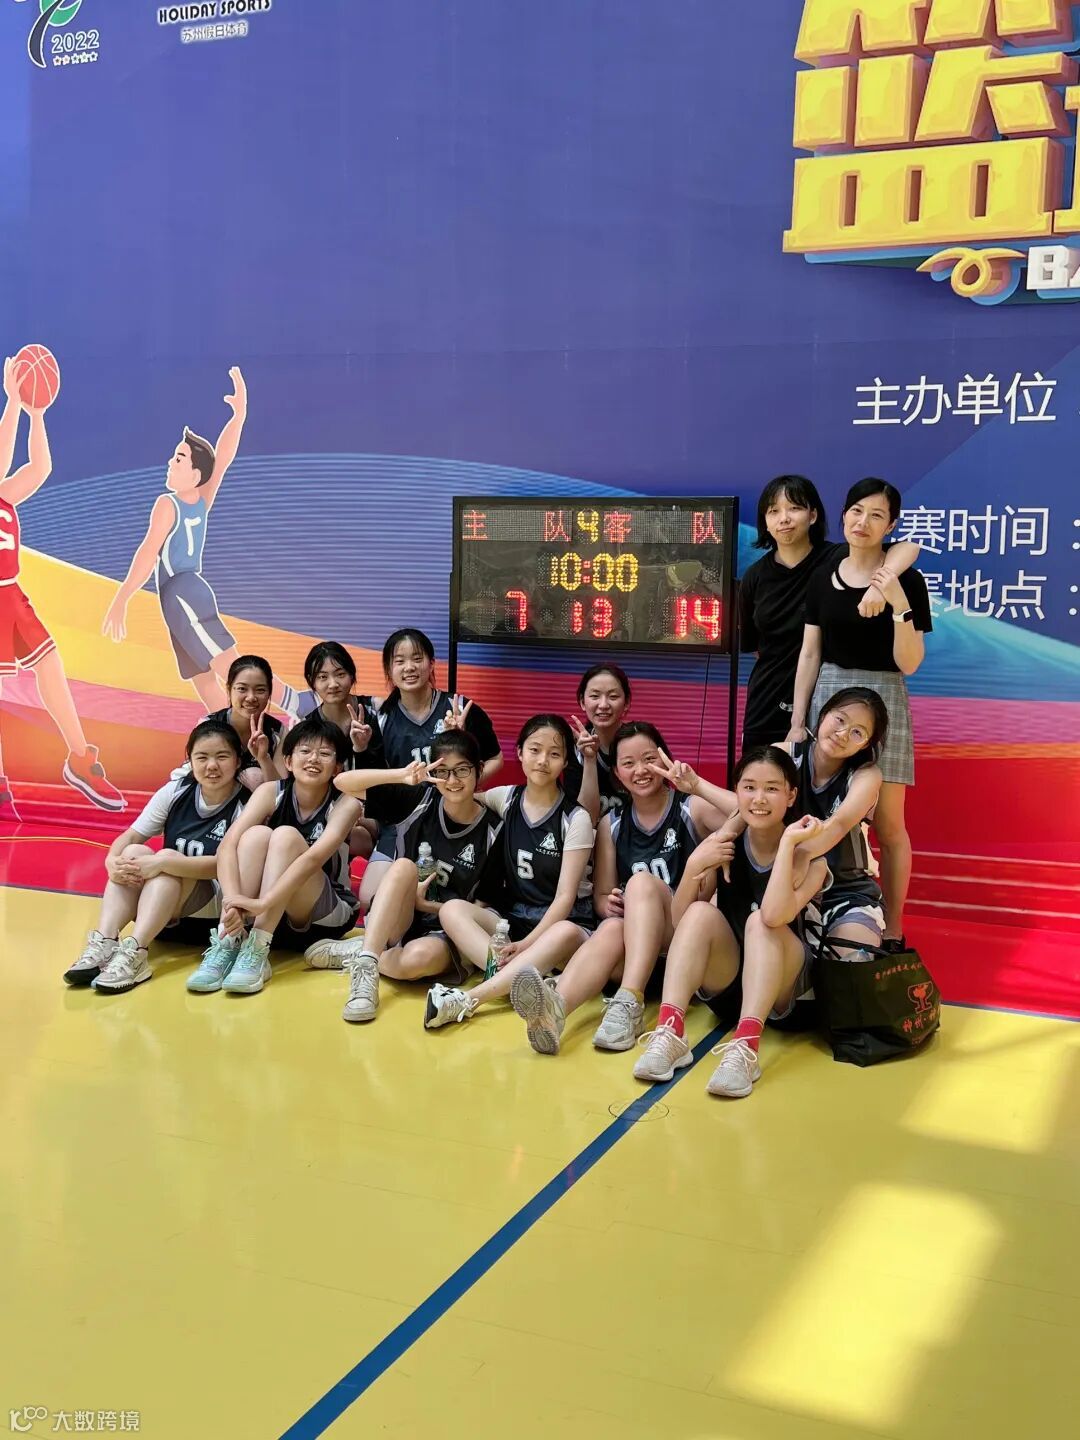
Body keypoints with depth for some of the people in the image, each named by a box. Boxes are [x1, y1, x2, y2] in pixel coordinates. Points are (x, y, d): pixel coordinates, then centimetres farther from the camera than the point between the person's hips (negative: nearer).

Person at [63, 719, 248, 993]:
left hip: (213, 910, -4)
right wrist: (112, 860, -29)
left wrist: (162, 863, -33)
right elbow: (130, 837, -5)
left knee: (168, 858, -30)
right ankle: (104, 943, -33)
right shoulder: (175, 792, -1)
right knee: (134, 852, -22)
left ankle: (134, 952, -43)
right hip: (162, 909, 4)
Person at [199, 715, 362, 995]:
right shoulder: (271, 792, -8)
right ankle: (227, 945, -29)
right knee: (256, 835, -24)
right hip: (268, 916, 2)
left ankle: (257, 951, -36)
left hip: (325, 918, -2)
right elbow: (228, 845, -22)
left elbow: (314, 858, -31)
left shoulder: (345, 805, -14)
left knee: (286, 836, -26)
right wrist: (232, 901, -41)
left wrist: (263, 903, -45)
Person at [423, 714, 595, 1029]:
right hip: (512, 920, 4)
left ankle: (468, 999, -47)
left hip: (563, 922, -4)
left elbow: (565, 896, -13)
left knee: (566, 933, -40)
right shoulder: (506, 799, 5)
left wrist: (526, 943, -25)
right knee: (452, 909, -23)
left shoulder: (575, 818, -7)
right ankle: (513, 977, -44)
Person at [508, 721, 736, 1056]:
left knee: (641, 881, -29)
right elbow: (601, 896, 12)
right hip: (634, 944, 2)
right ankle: (555, 1007, -62)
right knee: (612, 927, -33)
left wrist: (696, 785, -22)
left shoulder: (693, 808, -1)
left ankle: (629, 1004, -42)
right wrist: (609, 905, -11)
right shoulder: (612, 824, 11)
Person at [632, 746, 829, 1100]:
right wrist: (694, 865, -23)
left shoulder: (807, 851, -14)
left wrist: (788, 842, -32)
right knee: (702, 912, -25)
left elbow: (775, 916, -34)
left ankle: (745, 1048, -45)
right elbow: (680, 921, -8)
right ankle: (670, 1033, -36)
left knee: (759, 922, -31)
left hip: (783, 983, -3)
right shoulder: (725, 843, -4)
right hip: (724, 977, 3)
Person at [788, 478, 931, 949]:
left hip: (882, 700, -3)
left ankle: (892, 932, 9)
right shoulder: (823, 578, 7)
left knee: (887, 822, -1)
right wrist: (797, 720, 5)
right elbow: (810, 653, 9)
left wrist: (899, 606, -21)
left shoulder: (906, 582, -4)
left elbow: (909, 664, -7)